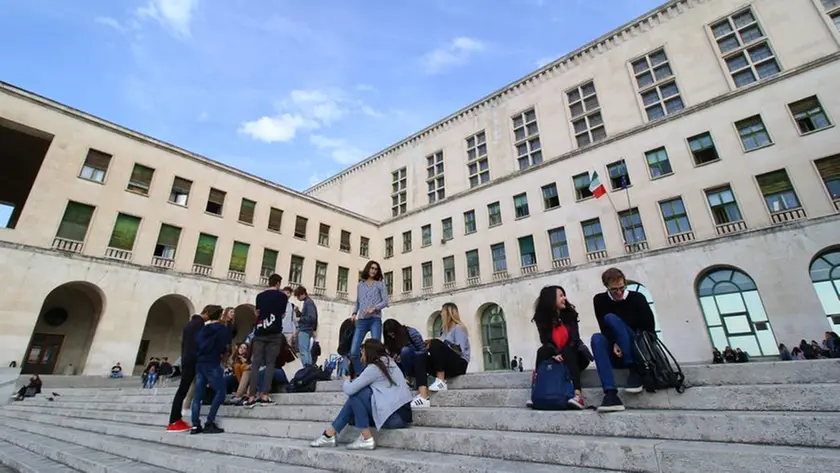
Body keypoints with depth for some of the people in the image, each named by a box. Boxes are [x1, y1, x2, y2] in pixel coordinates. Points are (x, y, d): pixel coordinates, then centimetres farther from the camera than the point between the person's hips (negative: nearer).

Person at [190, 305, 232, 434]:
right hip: (212, 364, -6)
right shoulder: (222, 329, -3)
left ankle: (195, 425, 5)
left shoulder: (201, 329, 14)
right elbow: (223, 347, -10)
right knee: (220, 392, -1)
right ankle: (209, 423, -7)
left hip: (199, 363, 7)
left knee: (198, 395, 8)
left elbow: (196, 345, 9)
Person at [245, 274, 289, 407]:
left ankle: (252, 396, -2)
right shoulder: (282, 296, 2)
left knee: (255, 364, 2)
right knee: (270, 364, 0)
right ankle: (264, 395, -5)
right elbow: (282, 314, 8)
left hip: (260, 332, 3)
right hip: (274, 333, -2)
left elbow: (257, 313, 19)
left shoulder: (259, 296, 10)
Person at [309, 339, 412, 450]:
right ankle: (329, 434, 14)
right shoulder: (389, 362, 14)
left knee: (355, 394, -4)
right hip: (402, 413, 9)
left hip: (395, 417, -9)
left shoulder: (374, 367, -10)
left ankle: (367, 439, -1)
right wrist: (353, 382, 6)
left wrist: (347, 381, 10)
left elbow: (349, 390, -10)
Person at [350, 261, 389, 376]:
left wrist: (374, 308, -14)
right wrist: (354, 313, 3)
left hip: (375, 320, -3)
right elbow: (357, 302, 21)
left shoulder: (380, 284, 10)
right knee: (353, 352, -6)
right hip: (361, 320, 3)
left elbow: (385, 301, 2)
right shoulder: (360, 284, 19)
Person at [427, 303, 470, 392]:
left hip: (459, 364, -7)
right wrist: (431, 345, -6)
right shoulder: (446, 330, 20)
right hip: (448, 364, 8)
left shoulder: (458, 328, -4)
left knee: (436, 344, -28)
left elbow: (460, 350, -17)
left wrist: (444, 342, -18)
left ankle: (440, 382, -30)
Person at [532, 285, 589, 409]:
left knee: (567, 353, -32)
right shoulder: (542, 319, -4)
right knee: (542, 351, -29)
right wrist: (555, 354, -32)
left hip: (573, 355, 0)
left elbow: (574, 338, -12)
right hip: (554, 355, 0)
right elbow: (545, 341, -12)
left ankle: (578, 395, -47)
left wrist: (563, 354, -28)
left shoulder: (570, 314, -3)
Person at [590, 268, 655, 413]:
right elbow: (605, 329, -7)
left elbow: (650, 328, -7)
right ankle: (611, 394, -44)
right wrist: (614, 343, -25)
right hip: (616, 351, 2)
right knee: (597, 338, -32)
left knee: (611, 318, -24)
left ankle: (634, 370, -25)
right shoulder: (599, 300, -1)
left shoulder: (637, 298, -4)